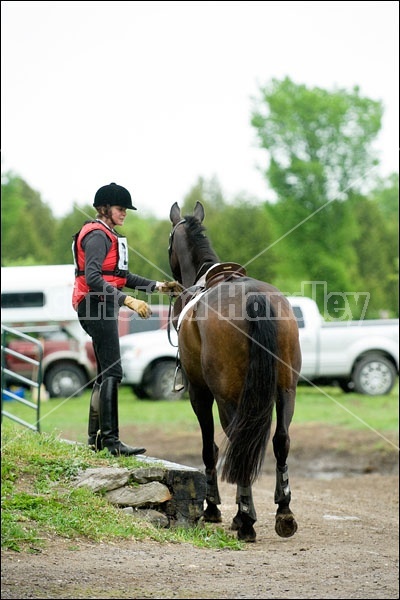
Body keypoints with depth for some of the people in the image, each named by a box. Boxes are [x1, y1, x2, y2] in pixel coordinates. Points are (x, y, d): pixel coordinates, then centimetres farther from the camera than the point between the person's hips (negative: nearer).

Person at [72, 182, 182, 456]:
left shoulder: (108, 236, 20)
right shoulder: (97, 236, -13)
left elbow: (123, 276, 25)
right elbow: (92, 278, -25)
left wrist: (157, 286, 15)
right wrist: (128, 300, -31)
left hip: (105, 309, 11)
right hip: (98, 307, -11)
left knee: (105, 373, 15)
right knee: (112, 373, -14)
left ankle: (95, 438, 22)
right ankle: (110, 439, -18)